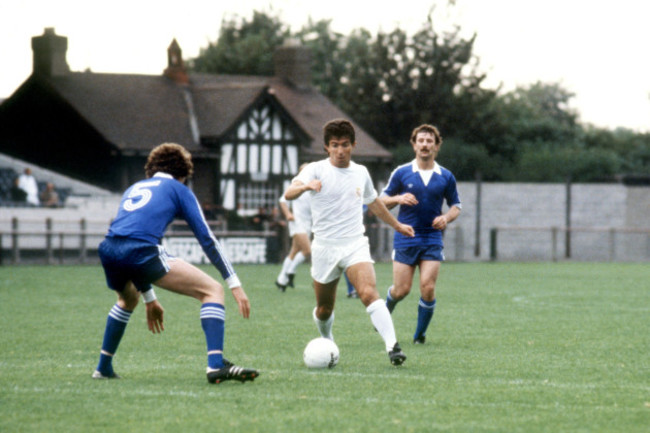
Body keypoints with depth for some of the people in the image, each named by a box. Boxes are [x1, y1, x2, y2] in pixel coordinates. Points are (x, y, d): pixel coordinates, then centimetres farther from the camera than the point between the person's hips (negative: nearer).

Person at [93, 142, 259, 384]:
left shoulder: (134, 189, 35)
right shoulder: (179, 190, 18)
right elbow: (207, 240, 12)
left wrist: (149, 299, 44)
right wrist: (235, 284, 14)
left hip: (108, 251, 6)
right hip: (142, 252, -6)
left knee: (127, 300, 40)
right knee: (213, 291, 2)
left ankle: (103, 367, 38)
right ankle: (216, 365, -15)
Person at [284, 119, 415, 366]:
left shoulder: (360, 172, 9)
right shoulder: (316, 170, -4)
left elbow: (373, 203, 29)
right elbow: (289, 194, -22)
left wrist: (397, 225, 39)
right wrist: (306, 186, -44)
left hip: (355, 245, 1)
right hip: (325, 248, -1)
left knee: (369, 293, -23)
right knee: (324, 309, 9)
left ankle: (392, 346, -31)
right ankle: (327, 343, 39)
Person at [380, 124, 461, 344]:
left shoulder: (446, 177, 5)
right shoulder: (401, 173, 2)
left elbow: (456, 205, 14)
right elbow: (382, 200, 8)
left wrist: (447, 217, -8)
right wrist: (399, 198, -14)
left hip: (432, 238, 1)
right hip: (405, 239, -1)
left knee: (428, 288, -11)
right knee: (402, 289, -3)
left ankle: (420, 334, 6)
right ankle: (386, 310, 32)